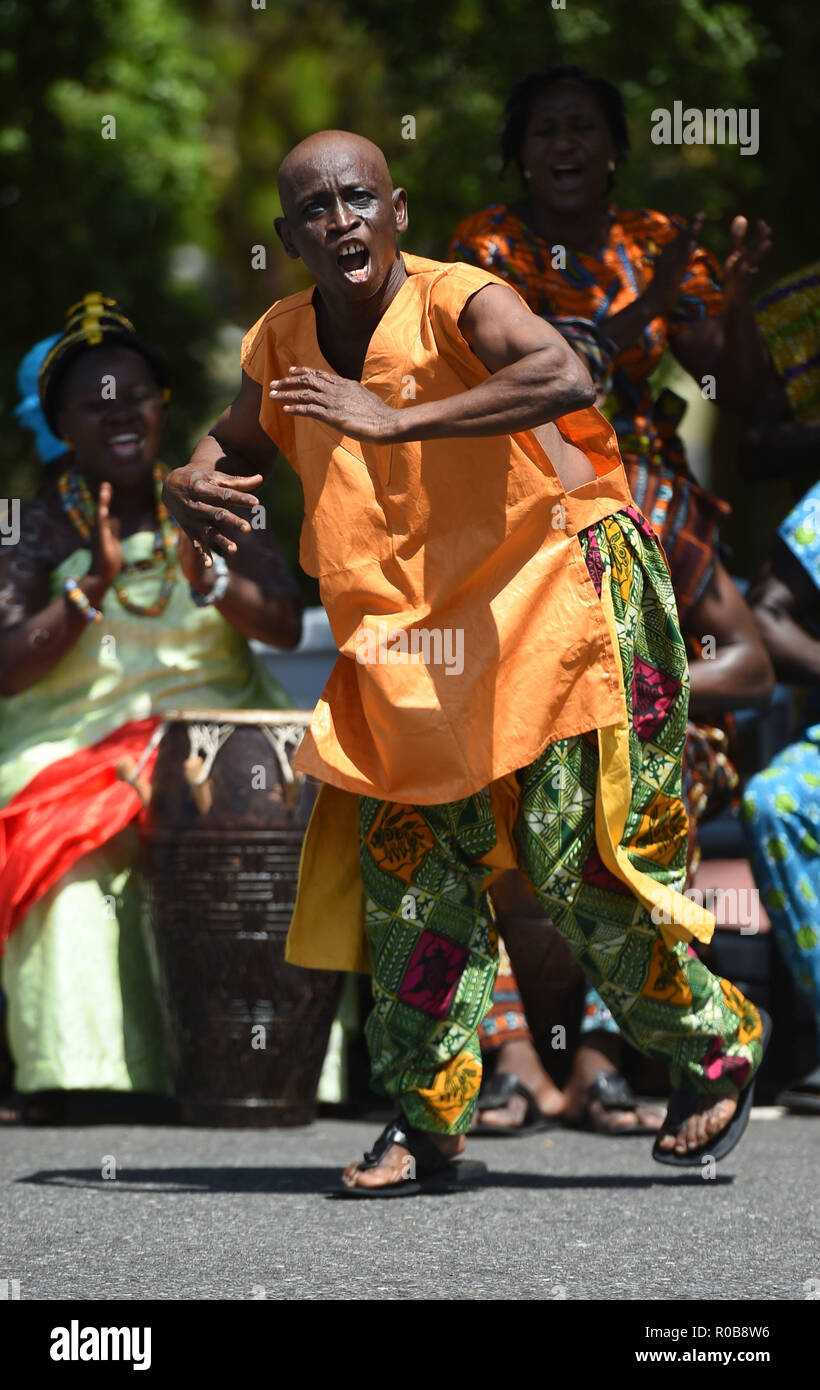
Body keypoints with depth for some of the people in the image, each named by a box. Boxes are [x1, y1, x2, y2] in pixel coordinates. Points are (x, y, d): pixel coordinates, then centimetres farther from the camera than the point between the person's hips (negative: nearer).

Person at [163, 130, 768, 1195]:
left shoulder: (458, 303, -18)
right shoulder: (283, 345, 2)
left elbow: (566, 379, -39)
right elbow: (236, 443, 24)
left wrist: (396, 420, -40)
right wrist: (188, 488, -1)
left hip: (550, 600, -6)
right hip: (413, 643, 6)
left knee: (582, 861, -4)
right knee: (409, 864, 1)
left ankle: (717, 1040, 20)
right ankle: (426, 1125, 10)